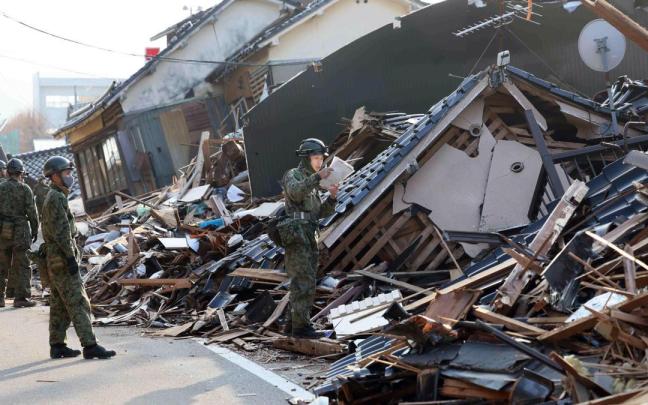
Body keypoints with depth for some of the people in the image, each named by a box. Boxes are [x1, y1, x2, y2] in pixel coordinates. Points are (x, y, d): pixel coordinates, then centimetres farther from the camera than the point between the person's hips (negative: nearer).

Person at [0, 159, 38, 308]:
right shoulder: (24, 188, -6)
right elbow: (32, 212, -8)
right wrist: (35, 230, 3)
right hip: (20, 231, -4)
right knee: (21, 266, 1)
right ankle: (21, 298, -2)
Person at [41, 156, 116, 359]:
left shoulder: (53, 197, 18)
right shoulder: (56, 198, -14)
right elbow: (60, 231, -21)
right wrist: (71, 257, -22)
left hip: (55, 260, 10)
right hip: (62, 260, -10)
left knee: (59, 305, 12)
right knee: (78, 303, -11)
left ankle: (57, 346, 16)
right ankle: (90, 346, -12)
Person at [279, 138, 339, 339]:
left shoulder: (312, 183, 22)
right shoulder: (292, 175, -3)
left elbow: (321, 212, 16)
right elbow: (295, 192, -28)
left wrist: (332, 196, -2)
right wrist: (318, 177, -36)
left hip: (309, 238, 9)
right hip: (296, 236, -9)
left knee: (306, 283, 9)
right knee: (304, 283, -12)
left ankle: (297, 322, 15)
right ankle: (301, 326, -10)